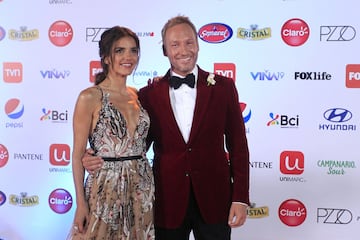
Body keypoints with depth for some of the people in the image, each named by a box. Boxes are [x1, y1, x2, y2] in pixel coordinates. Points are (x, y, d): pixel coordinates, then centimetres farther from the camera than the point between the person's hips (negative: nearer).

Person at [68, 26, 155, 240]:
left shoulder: (137, 95, 8)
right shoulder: (90, 97, -8)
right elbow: (78, 154, -7)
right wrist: (81, 203, -10)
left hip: (142, 188, 5)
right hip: (106, 188, -5)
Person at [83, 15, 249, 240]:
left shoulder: (223, 87, 0)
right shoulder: (149, 94, 1)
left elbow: (238, 145, 1)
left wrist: (240, 198, -4)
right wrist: (102, 160, -11)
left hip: (214, 201, 0)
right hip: (168, 203, 1)